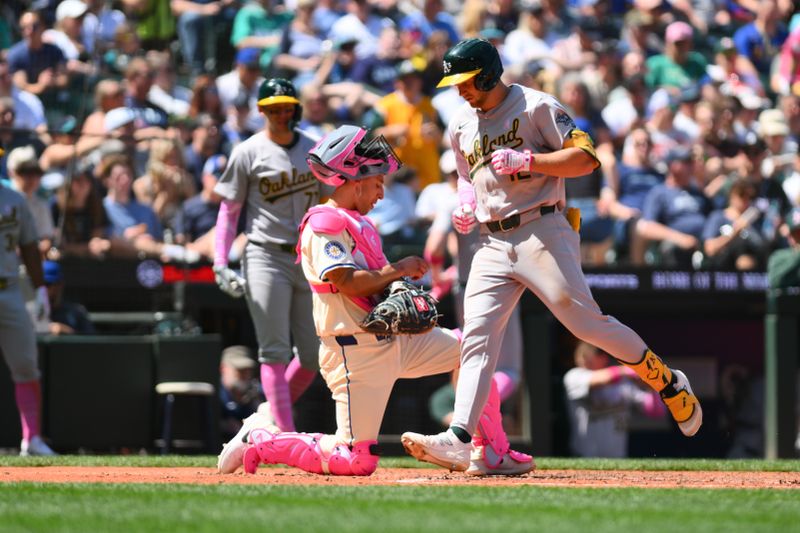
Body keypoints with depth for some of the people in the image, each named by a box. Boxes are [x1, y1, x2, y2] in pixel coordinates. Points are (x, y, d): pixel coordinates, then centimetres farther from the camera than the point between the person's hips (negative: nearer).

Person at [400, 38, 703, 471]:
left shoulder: (536, 107, -4)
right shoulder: (462, 125, 16)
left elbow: (586, 158, -11)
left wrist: (526, 160, -20)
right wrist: (465, 202, 10)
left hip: (542, 234, -6)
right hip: (492, 244, 6)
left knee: (584, 319, -11)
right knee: (476, 336, -8)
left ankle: (669, 384, 8)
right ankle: (459, 440, -17)